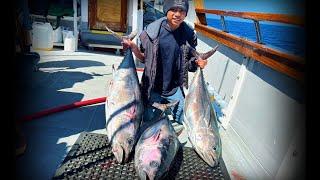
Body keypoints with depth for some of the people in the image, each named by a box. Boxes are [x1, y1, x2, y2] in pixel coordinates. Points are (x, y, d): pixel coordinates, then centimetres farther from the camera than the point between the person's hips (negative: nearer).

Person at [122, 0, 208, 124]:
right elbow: (144, 58, 1)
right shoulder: (152, 30, -8)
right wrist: (133, 48, -17)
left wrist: (198, 63, -17)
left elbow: (189, 65, 3)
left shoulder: (189, 34, -6)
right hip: (153, 87, 0)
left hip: (176, 89, 1)